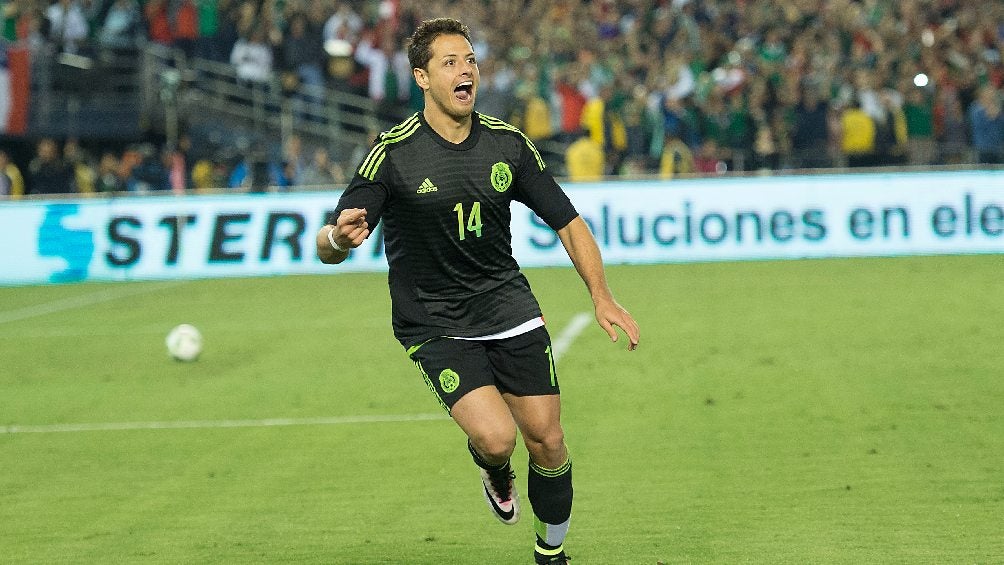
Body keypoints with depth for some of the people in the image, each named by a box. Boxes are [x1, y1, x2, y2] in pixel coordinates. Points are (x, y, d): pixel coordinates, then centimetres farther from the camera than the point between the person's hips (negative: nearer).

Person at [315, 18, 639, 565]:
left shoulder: (508, 143, -2)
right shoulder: (393, 152, -14)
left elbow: (568, 223, 7)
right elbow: (327, 247, -14)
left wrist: (601, 297, -5)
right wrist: (338, 237, -39)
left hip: (510, 309, 4)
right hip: (434, 326, -4)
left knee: (546, 439, 1)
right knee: (495, 435, -22)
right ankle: (494, 472, 16)